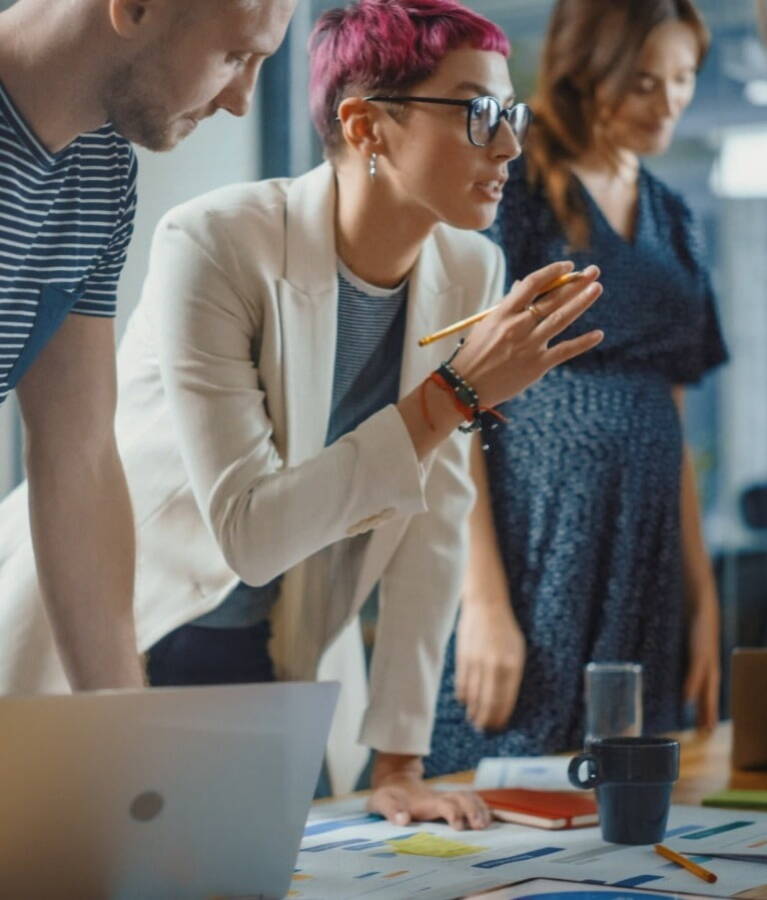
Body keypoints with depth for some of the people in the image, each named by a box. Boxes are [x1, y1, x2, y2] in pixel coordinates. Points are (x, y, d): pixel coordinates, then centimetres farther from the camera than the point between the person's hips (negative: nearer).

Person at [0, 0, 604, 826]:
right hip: (102, 647, -5)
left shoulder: (470, 274, -7)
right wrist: (457, 393, -32)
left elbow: (435, 520, -5)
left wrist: (399, 765, -7)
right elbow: (249, 533, -30)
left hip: (283, 663, 5)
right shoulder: (213, 246, -25)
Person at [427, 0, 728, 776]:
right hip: (530, 547, -6)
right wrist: (484, 601, -15)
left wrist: (702, 596, 13)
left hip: (641, 567, 6)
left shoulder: (669, 220, 16)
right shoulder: (513, 196, -5)